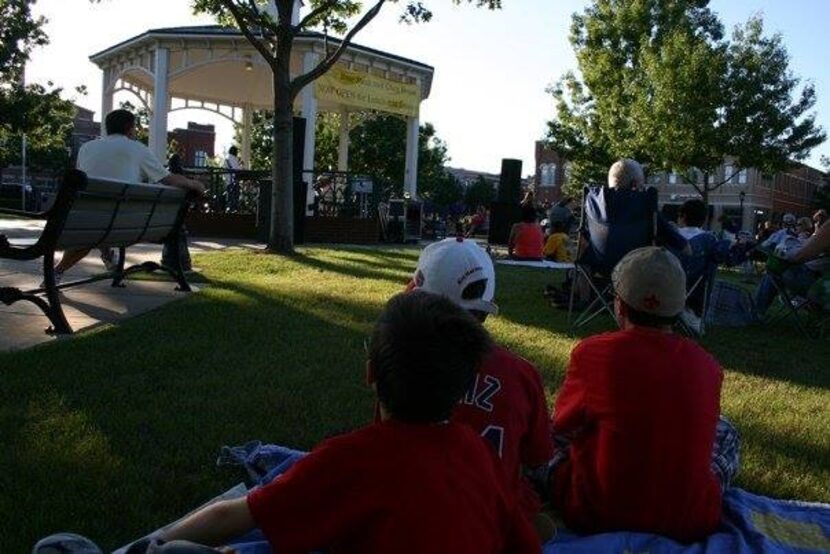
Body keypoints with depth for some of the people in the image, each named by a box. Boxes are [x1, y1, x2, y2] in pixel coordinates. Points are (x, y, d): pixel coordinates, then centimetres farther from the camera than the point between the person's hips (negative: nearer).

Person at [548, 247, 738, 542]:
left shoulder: (592, 353, -17)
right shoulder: (707, 365, -7)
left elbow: (562, 426, 0)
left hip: (595, 516, -2)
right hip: (690, 521, 3)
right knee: (724, 432, 27)